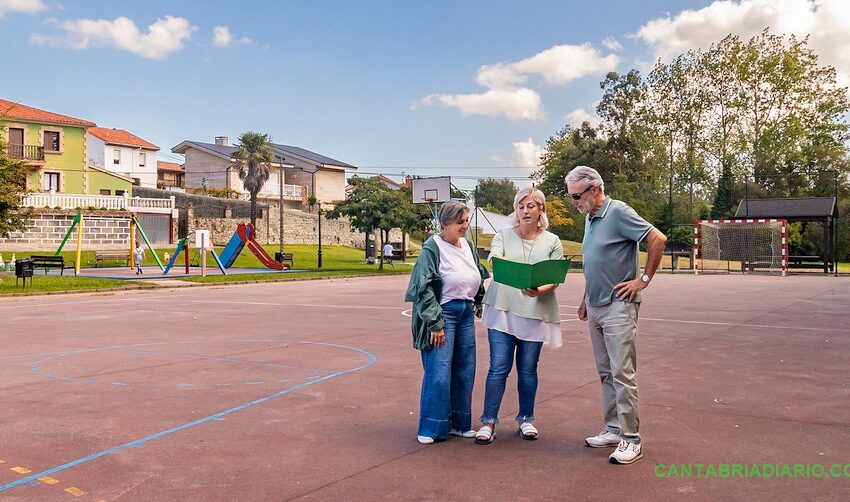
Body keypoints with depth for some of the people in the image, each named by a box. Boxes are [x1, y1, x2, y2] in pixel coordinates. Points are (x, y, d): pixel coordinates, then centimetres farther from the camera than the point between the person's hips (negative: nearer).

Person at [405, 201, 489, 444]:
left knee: (465, 371, 11)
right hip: (442, 313, -7)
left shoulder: (468, 246, 10)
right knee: (439, 373, -7)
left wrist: (478, 303, 18)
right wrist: (435, 323, -18)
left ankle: (459, 423, 24)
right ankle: (431, 428, 6)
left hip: (466, 314, 7)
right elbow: (424, 288, -15)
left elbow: (481, 276, 26)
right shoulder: (432, 247, -11)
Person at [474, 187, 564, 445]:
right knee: (498, 368, -1)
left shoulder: (552, 241, 6)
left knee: (528, 369, 10)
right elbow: (494, 259, -13)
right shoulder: (503, 236, 5)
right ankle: (488, 421, 9)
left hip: (535, 311, 1)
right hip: (503, 309, -1)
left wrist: (541, 290, -22)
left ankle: (526, 419, 26)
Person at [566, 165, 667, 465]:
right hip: (595, 307, 9)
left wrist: (644, 279, -14)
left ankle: (630, 438, 3)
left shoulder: (618, 212, -13)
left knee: (622, 373, -5)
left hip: (618, 307, -9)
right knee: (606, 373, 13)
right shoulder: (590, 218, 14)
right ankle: (613, 429, 23)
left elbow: (658, 239, -18)